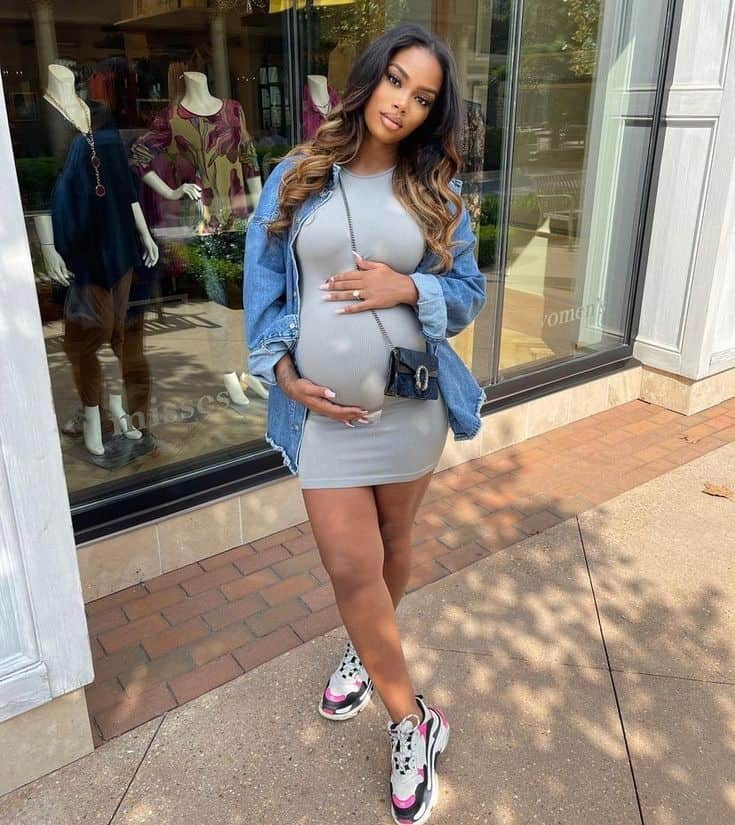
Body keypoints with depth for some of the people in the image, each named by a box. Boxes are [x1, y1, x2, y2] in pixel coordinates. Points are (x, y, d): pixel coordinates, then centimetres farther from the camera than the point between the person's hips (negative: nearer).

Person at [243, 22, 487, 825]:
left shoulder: (437, 191, 3)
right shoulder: (297, 176, 1)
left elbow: (469, 292, 5)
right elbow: (262, 282, 3)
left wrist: (408, 289, -15)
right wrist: (283, 370, -8)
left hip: (412, 398, 1)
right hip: (324, 406, -1)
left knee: (392, 544, 16)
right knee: (350, 567, -1)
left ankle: (367, 650, 47)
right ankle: (412, 722, 21)